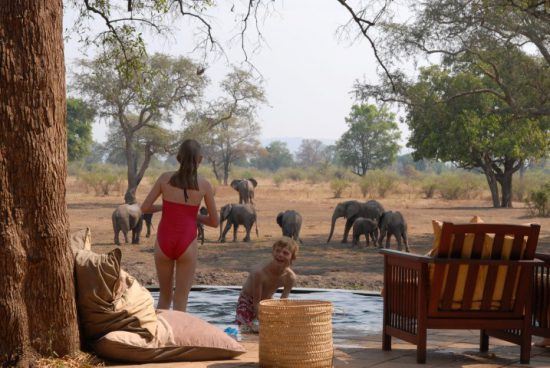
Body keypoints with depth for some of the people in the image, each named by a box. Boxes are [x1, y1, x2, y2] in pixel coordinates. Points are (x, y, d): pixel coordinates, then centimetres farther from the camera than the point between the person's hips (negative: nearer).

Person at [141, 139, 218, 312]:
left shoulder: (165, 178, 1)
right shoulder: (204, 184, -2)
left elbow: (145, 208, 3)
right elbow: (214, 221, 4)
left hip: (164, 242, 2)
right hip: (187, 244, -2)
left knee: (164, 297, 20)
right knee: (181, 301, 5)